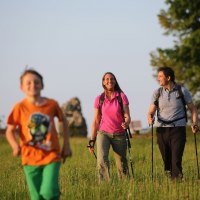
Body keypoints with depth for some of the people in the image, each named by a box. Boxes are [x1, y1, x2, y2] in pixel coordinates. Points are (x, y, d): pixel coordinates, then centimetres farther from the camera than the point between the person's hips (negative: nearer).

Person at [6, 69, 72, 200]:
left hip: (52, 156, 0)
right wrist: (15, 145, -24)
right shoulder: (20, 107, -7)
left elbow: (63, 121, 13)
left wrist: (66, 145, 11)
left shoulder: (52, 104, -4)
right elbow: (10, 131, -4)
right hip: (31, 158, 1)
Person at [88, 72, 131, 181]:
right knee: (102, 159, -23)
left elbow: (127, 116, -5)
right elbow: (96, 121, 7)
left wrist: (126, 123, -29)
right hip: (103, 133, 0)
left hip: (119, 135, 0)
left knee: (122, 166, 3)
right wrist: (92, 140, 5)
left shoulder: (121, 96, -1)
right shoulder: (99, 99, 3)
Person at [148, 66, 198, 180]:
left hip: (178, 128, -3)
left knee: (176, 159, -14)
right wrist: (150, 118, -19)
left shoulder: (182, 91, 2)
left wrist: (195, 124, -9)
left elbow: (193, 108, 7)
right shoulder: (157, 93, 8)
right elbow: (151, 112, 5)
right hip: (162, 129, 3)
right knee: (166, 159, 5)